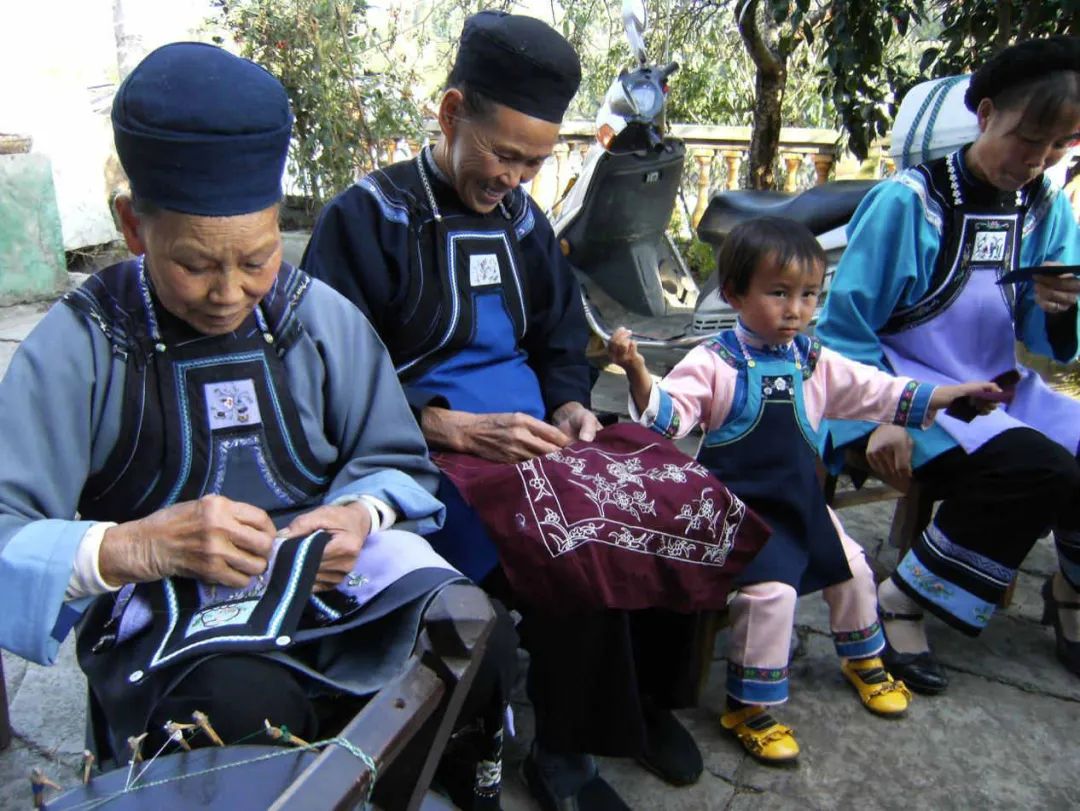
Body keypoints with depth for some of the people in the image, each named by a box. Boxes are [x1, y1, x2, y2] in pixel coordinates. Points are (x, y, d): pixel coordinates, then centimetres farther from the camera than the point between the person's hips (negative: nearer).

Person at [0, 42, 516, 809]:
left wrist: (361, 515, -12)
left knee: (477, 634, -22)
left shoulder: (321, 315, 4)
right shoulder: (80, 344, -5)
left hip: (330, 566, 4)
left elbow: (397, 462, 10)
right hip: (168, 600, -3)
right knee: (248, 702, -36)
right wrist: (133, 546, -28)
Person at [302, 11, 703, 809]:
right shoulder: (367, 218, -6)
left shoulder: (524, 219, 12)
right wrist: (457, 428, -22)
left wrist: (570, 406, -4)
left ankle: (645, 692, 14)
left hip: (533, 442, 6)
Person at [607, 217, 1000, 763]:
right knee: (771, 588, -23)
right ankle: (748, 706, -4)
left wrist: (942, 397, 8)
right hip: (740, 507, -7)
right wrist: (638, 374, -39)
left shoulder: (813, 361, 4)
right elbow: (667, 418, -22)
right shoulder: (713, 363, -14)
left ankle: (862, 660, 46)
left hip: (800, 502, 7)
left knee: (852, 569, 17)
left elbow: (871, 391, 12)